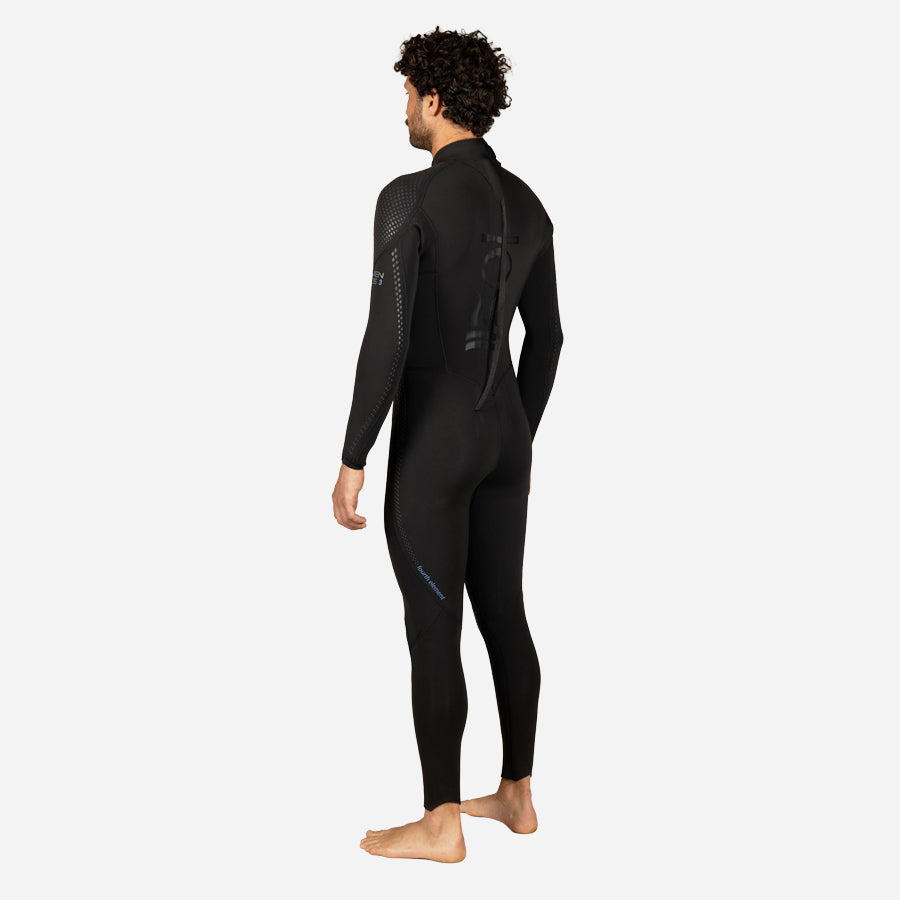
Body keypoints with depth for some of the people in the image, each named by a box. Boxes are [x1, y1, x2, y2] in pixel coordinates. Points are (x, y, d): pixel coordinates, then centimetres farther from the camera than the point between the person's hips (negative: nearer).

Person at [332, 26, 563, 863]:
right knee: (503, 615, 16)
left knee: (432, 632, 1)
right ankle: (516, 794, 26)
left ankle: (440, 823, 11)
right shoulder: (526, 205, 9)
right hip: (503, 436, 8)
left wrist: (351, 464, -15)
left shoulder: (408, 198, -16)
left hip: (432, 444, -8)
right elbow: (545, 336, 15)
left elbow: (387, 341, -22)